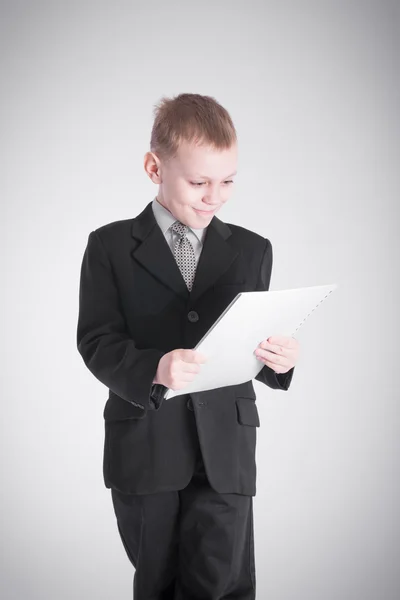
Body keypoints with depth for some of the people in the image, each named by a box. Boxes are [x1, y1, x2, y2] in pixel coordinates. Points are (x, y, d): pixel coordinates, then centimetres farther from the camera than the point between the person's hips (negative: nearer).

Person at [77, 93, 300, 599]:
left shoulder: (252, 250, 8)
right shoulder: (110, 246, 2)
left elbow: (252, 342, 8)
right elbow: (96, 342, -6)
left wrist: (277, 360, -16)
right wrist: (152, 369, -25)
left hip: (225, 448, 1)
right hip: (143, 448, -1)